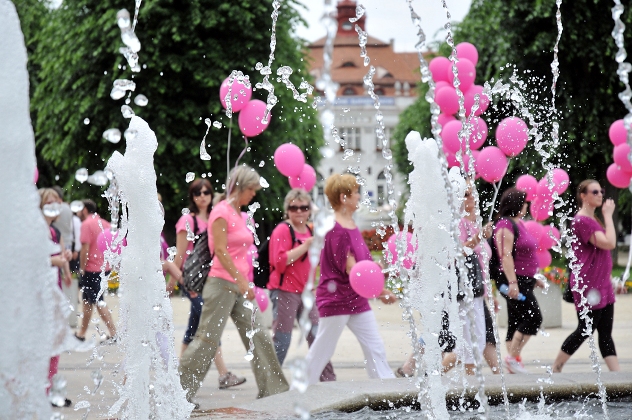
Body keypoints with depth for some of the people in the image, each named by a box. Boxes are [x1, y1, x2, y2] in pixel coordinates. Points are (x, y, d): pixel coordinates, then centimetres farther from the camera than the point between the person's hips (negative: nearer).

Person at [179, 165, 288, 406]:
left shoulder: (239, 214, 16)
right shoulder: (222, 212, -10)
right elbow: (220, 250, -17)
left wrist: (245, 282, 17)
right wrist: (241, 281, -20)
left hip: (239, 286, 9)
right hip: (222, 284, -9)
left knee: (257, 336, 7)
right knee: (208, 339, -7)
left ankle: (273, 391, 12)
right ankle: (179, 392, 0)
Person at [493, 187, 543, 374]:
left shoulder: (518, 223, 18)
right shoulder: (505, 225, -13)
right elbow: (506, 256, -21)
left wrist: (533, 278, 26)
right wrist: (512, 283, -27)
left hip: (524, 280, 10)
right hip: (514, 281, -10)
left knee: (516, 322, 8)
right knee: (533, 317, -13)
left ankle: (514, 365, 10)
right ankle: (513, 357, -9)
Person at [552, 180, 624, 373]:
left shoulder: (593, 219, 16)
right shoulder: (581, 221, -15)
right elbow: (609, 243, -21)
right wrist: (608, 215, -14)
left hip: (602, 285, 9)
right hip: (587, 285, -9)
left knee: (606, 333, 5)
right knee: (585, 329, -3)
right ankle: (555, 369, 11)